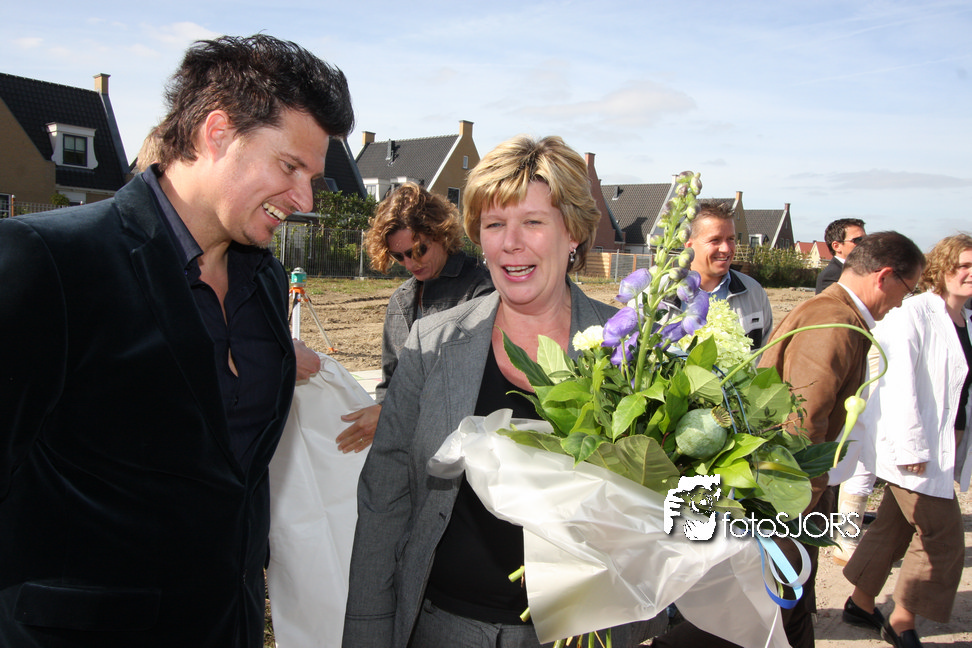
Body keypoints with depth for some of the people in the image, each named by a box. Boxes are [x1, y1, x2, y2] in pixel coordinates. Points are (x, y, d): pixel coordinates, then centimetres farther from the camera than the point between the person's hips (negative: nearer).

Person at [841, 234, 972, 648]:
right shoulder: (914, 313, -14)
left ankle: (860, 604, 31)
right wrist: (911, 445, -20)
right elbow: (899, 382, -18)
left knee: (895, 526, 16)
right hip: (913, 446, -8)